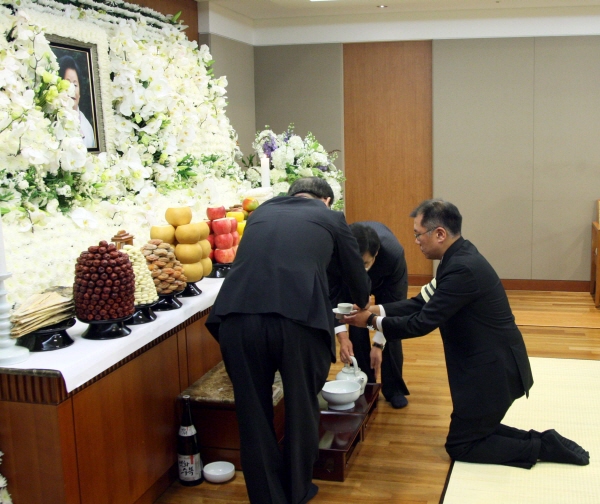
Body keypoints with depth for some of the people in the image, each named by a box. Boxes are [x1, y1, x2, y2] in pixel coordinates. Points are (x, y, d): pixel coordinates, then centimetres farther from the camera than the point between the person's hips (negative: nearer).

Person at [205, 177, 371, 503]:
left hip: (237, 316, 2)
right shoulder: (332, 218, 21)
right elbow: (357, 277, 29)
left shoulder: (261, 212, 29)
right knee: (301, 410, 20)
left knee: (254, 415, 18)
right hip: (299, 318, -2)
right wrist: (362, 306, 54)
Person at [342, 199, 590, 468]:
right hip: (491, 364, 10)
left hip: (493, 370, -10)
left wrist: (373, 321, -13)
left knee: (460, 446, 5)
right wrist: (378, 310, -1)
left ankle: (543, 446, 6)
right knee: (474, 430, 21)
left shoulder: (462, 268, -27)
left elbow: (422, 323, -24)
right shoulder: (460, 255, 3)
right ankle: (542, 441, 17)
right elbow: (425, 301, 8)